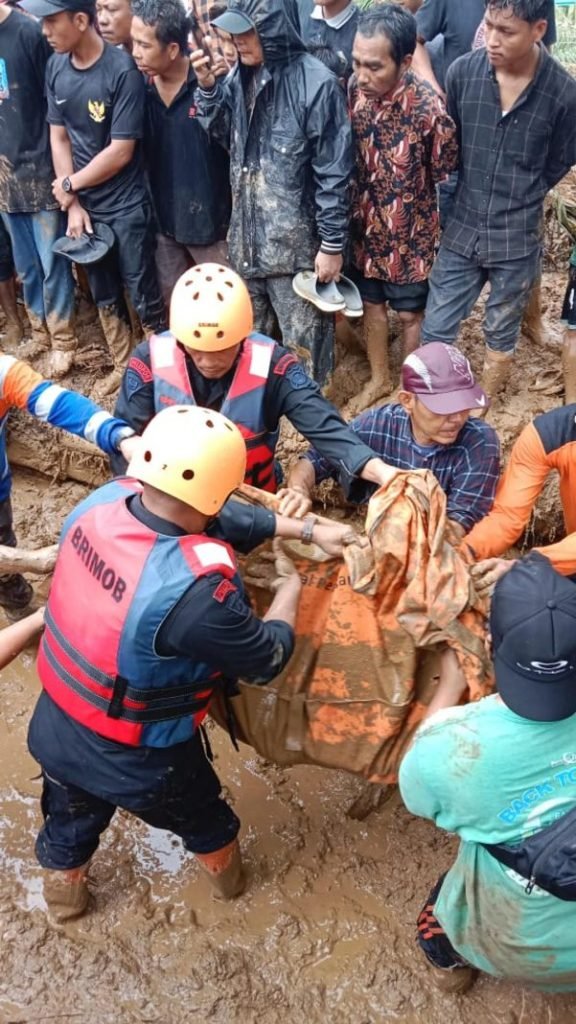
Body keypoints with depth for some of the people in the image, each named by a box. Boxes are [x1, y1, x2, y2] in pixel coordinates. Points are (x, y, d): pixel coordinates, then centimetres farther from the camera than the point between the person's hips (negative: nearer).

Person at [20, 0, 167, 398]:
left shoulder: (123, 70, -17)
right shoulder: (55, 66, 2)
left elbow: (121, 151, -18)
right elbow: (59, 137, 5)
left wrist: (69, 185, -8)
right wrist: (73, 203, -3)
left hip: (127, 207, -6)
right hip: (85, 206, 6)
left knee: (144, 297, 1)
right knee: (104, 295, 17)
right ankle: (122, 365, 33)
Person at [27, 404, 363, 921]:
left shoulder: (105, 500, -19)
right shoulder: (193, 588, -40)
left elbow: (221, 518, -5)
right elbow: (268, 658, -21)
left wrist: (308, 529, -1)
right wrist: (291, 590, -3)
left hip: (56, 726, 5)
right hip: (135, 760, -5)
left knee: (71, 819, 35)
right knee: (202, 816, 30)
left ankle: (63, 892, 64)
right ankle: (227, 875, 60)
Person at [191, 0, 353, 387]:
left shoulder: (315, 83, -15)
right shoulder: (241, 74, 4)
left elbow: (333, 173, -14)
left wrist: (332, 244, -13)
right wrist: (208, 87, -1)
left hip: (295, 240, -6)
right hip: (247, 234, 7)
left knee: (302, 341, 3)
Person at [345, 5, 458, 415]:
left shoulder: (429, 109, -26)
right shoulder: (354, 91, -11)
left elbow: (446, 176, -12)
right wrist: (360, 210, 5)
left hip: (411, 232, -4)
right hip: (367, 225, 5)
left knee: (411, 312, 14)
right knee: (372, 303, 20)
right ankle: (379, 379, 41)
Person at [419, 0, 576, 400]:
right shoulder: (463, 71, -8)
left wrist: (517, 199, 8)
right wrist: (469, 196, 12)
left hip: (517, 240, -1)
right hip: (460, 231, 1)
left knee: (501, 339, 15)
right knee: (435, 335, 6)